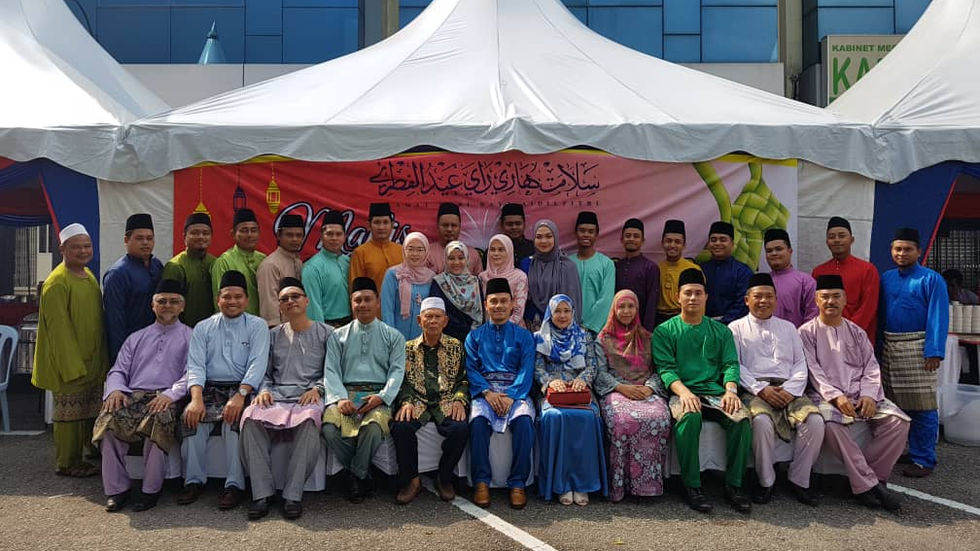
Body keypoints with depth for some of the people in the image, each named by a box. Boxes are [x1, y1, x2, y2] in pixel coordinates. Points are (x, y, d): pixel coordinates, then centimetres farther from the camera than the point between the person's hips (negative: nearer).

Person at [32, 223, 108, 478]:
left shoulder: (89, 276, 11)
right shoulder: (57, 282, -15)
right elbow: (59, 329, -18)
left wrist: (102, 359, 15)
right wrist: (73, 367, -20)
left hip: (92, 361, 8)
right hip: (69, 364, -8)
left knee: (92, 409, 17)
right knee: (70, 412, 1)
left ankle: (93, 448, 29)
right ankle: (67, 463, 13)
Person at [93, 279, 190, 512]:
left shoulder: (190, 337, 16)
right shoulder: (136, 338, 30)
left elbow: (191, 373, 1)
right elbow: (118, 371, 21)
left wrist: (170, 394, -17)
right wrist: (115, 390, -3)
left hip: (166, 399, -3)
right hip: (132, 397, 4)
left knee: (160, 419, -37)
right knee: (108, 420, -29)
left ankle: (151, 490, -24)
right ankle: (116, 489, -18)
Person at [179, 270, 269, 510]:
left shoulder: (257, 326, 8)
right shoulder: (203, 328, 15)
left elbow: (257, 364, -6)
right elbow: (195, 366, 3)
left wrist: (240, 395, -22)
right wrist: (196, 398, -16)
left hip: (242, 389, -2)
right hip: (209, 389, 3)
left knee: (234, 417, -32)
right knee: (192, 417, -27)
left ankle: (234, 485, -24)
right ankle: (194, 481, -12)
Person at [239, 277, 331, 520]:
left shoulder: (325, 333, 15)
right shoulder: (273, 335, 24)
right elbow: (264, 371, 20)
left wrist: (317, 389, -8)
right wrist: (263, 390, -1)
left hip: (308, 397, -3)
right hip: (276, 396, 3)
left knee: (308, 419, -39)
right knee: (251, 418, -31)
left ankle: (292, 495, -32)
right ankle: (261, 493, -26)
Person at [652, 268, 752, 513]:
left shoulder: (720, 330, 20)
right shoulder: (665, 331, 11)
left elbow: (730, 364, 10)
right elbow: (665, 368, -1)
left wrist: (730, 390, -11)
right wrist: (683, 391, -20)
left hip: (716, 392, 3)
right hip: (683, 392, -2)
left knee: (741, 418, -29)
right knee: (689, 417, -36)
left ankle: (733, 484, -13)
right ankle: (691, 486, -22)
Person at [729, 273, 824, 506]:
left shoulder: (788, 328, 23)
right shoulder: (736, 328, 12)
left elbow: (800, 364, 14)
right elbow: (735, 366, 1)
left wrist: (790, 389, -6)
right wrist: (762, 389, -13)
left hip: (788, 390, 3)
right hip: (754, 390, -3)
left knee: (815, 421, -26)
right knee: (762, 421, -35)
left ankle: (799, 480, -8)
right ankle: (765, 481, -15)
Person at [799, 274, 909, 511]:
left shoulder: (856, 332, 19)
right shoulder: (807, 332, 6)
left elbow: (871, 367, 10)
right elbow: (813, 370, -5)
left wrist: (868, 394, -9)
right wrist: (835, 396, -19)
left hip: (860, 395, 5)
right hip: (826, 395, -4)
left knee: (898, 421, -20)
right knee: (830, 424, -36)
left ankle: (864, 481, -16)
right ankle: (870, 483, -28)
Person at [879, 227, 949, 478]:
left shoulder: (931, 279, -3)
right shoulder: (886, 278, 12)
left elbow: (938, 317, -9)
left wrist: (934, 352, -17)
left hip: (917, 349, -5)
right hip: (889, 348, 5)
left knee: (922, 407, -2)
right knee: (893, 404, 11)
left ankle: (923, 460, 5)